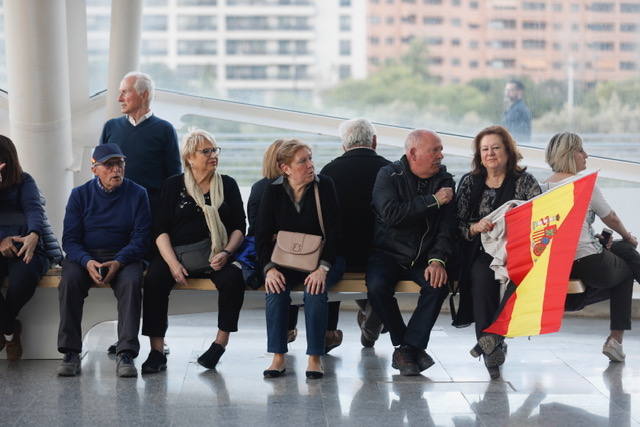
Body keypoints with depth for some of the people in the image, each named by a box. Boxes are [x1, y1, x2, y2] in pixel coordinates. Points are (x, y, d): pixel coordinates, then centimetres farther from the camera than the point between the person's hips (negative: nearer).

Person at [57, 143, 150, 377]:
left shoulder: (137, 194, 2)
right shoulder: (80, 195, 5)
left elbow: (140, 238, -3)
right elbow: (70, 239, 0)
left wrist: (118, 262, -21)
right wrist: (87, 262, -21)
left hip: (123, 257, -1)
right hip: (85, 255, 1)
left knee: (131, 282, -34)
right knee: (69, 280, -31)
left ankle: (126, 354, -34)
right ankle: (71, 353, -28)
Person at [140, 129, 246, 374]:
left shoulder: (227, 185, 12)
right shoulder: (173, 186, 8)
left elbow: (239, 227, 10)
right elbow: (161, 230, 2)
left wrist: (226, 253, -10)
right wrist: (173, 263, -13)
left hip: (215, 255, 1)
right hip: (175, 253, 0)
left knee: (233, 278, -31)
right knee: (155, 279, -30)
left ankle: (221, 341, -19)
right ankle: (157, 350, -27)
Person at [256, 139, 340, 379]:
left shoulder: (324, 186, -5)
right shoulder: (273, 192, 0)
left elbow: (333, 232, -9)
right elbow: (262, 236, -1)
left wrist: (323, 268, -23)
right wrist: (269, 268, -18)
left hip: (319, 258, -1)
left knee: (315, 289, -31)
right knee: (276, 288, -29)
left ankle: (315, 357, -23)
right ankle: (278, 357, -22)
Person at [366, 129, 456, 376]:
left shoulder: (444, 180, 6)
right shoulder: (389, 175, -5)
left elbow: (447, 226, 0)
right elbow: (391, 214, -22)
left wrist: (438, 260, -17)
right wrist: (433, 200, -18)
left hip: (423, 258, 3)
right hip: (388, 254, -2)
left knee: (439, 284, -28)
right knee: (377, 286, -31)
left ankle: (407, 349, -18)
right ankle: (406, 344, -10)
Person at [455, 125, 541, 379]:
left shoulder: (525, 182, 7)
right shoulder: (470, 182, 13)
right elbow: (458, 225, 8)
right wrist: (476, 227, -13)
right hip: (481, 254, 1)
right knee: (482, 275, -32)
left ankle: (490, 338, -23)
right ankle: (491, 343, -28)